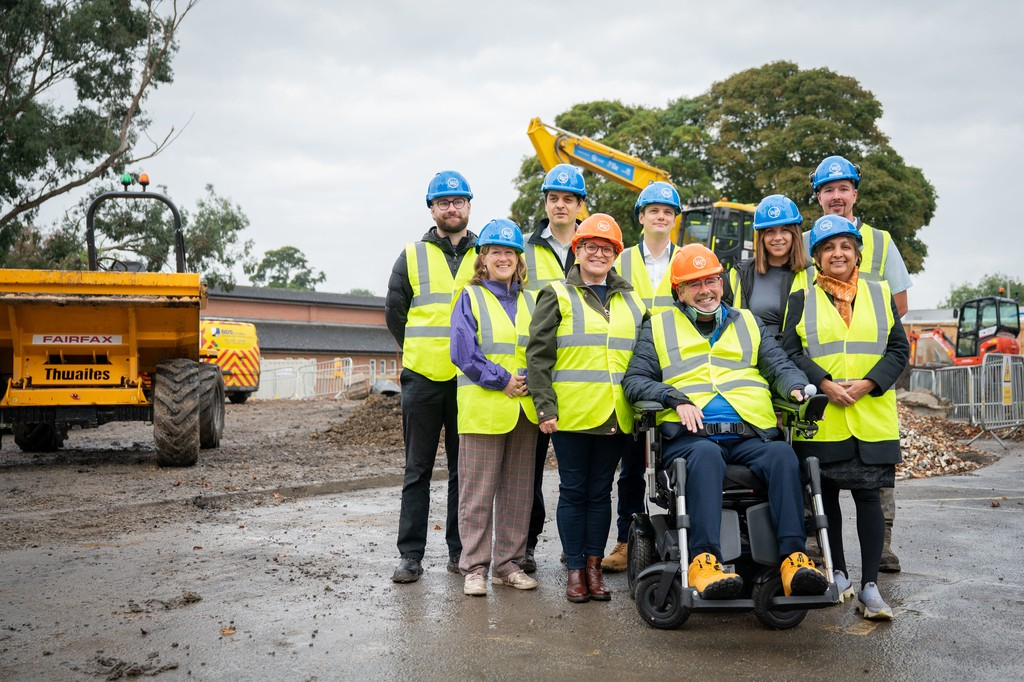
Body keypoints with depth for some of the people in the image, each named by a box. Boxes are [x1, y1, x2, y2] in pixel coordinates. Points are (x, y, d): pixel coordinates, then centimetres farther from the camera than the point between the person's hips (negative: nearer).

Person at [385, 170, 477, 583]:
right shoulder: (413, 256, 7)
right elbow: (394, 312, 13)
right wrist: (420, 352, 11)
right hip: (422, 378, 0)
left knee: (465, 469, 8)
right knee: (418, 470, 3)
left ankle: (461, 550, 17)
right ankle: (410, 555, 8)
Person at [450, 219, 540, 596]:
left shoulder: (530, 302, 15)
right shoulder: (470, 298, 3)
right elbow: (463, 352, -7)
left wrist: (529, 378, -9)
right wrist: (501, 380, -13)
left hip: (524, 408, 4)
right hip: (482, 408, -4)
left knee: (518, 491, 9)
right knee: (478, 492, -2)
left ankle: (509, 564, 19)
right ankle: (475, 568, 6)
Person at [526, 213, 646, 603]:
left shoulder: (632, 302, 17)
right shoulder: (558, 296, 4)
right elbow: (538, 355, -2)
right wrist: (545, 406, -10)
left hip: (616, 417, 3)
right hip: (571, 413, -3)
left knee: (601, 491, 8)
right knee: (574, 491, 2)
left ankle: (594, 566, 16)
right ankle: (575, 569, 11)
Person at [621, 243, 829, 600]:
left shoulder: (747, 323, 29)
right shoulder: (658, 327, 21)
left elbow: (780, 366, 21)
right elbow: (634, 380, 11)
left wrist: (796, 386, -4)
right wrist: (675, 398, -7)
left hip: (750, 436, 3)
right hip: (689, 437, -2)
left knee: (782, 454, -31)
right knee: (706, 455, -38)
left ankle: (793, 558, -38)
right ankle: (704, 560, -47)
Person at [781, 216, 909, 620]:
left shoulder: (880, 295, 11)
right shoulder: (802, 300, 8)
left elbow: (899, 349, 5)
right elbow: (790, 351, -1)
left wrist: (866, 384, -10)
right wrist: (825, 384, -15)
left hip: (872, 417, 0)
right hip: (820, 419, 0)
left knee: (867, 495, -3)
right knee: (827, 495, 7)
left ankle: (869, 586, 1)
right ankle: (838, 574, 22)